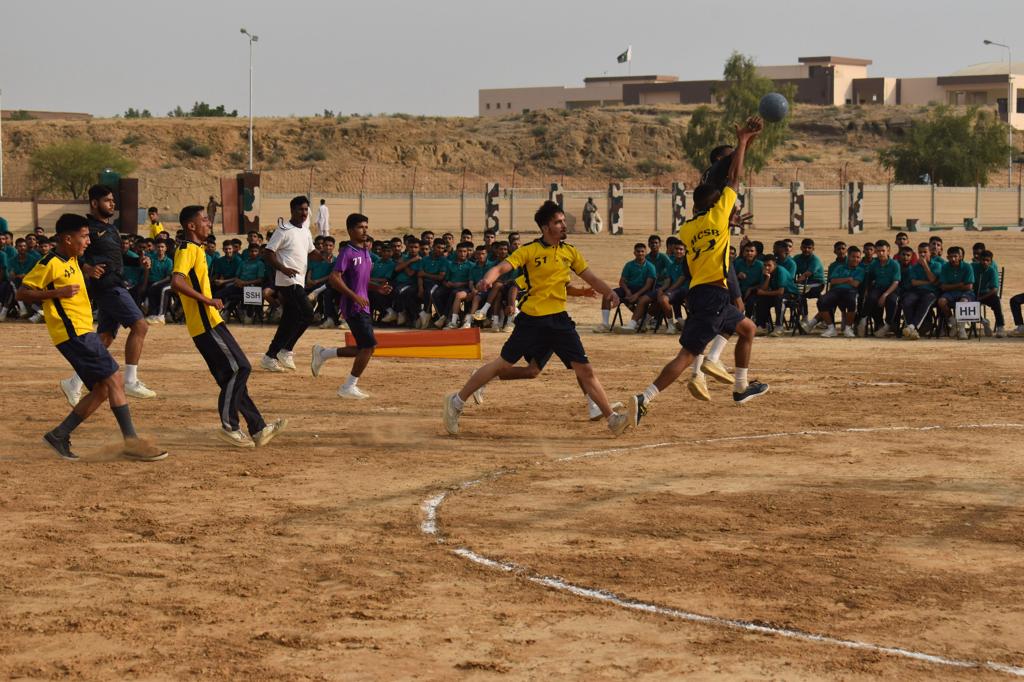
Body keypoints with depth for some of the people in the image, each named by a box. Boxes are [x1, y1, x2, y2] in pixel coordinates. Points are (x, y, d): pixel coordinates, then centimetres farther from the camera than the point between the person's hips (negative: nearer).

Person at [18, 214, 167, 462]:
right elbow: (22, 293, -12)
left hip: (83, 332, 10)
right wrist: (57, 293, -21)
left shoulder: (72, 261, 16)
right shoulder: (50, 264, -11)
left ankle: (59, 435, 13)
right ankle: (131, 442, -14)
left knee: (102, 390, 7)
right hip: (73, 333, -10)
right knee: (114, 380, -13)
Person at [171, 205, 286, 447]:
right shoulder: (187, 250, -12)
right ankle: (229, 425, -6)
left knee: (233, 375, 8)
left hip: (209, 322, 10)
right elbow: (176, 282, -27)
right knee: (239, 368, -11)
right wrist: (207, 300, -24)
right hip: (206, 324, -10)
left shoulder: (195, 249, 20)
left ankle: (257, 429, 9)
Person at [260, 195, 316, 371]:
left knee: (289, 320, 9)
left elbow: (311, 252, 27)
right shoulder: (284, 231, -10)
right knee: (307, 314, -15)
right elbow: (268, 253, -12)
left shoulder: (306, 232, 15)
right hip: (288, 281, -9)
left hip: (299, 282, 9)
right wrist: (283, 269, -24)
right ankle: (286, 351, -7)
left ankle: (271, 356, 15)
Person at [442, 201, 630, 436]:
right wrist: (487, 279, -39)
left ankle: (612, 418, 4)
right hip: (532, 319, -4)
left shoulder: (570, 252, 9)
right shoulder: (529, 250, -6)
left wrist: (611, 293, -7)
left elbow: (592, 278, 12)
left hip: (560, 319, 4)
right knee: (503, 365, 0)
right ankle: (457, 402, 13)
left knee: (585, 370, -1)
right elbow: (501, 267, -17)